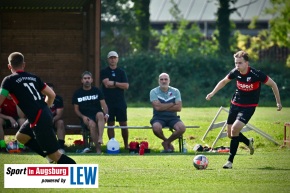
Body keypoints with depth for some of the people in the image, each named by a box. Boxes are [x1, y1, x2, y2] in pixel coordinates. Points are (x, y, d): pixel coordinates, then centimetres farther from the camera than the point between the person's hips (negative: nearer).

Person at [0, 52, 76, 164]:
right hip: (45, 114, 8)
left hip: (39, 120, -8)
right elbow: (52, 95, 17)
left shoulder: (9, 80, -2)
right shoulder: (34, 78, 16)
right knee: (21, 136, 25)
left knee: (54, 155, -4)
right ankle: (53, 156, 17)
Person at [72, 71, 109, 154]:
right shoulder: (77, 93, 11)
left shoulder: (97, 91, 11)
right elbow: (76, 109, 11)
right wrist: (83, 117, -9)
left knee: (100, 114, -36)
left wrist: (106, 114, -19)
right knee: (92, 124, -35)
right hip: (85, 117, -1)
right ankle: (98, 149, -35)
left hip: (97, 115, 1)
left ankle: (100, 138, -48)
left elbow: (103, 104, 2)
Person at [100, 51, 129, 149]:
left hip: (120, 102, 1)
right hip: (108, 102, -1)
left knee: (123, 124, 0)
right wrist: (119, 84, -5)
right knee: (110, 124, 1)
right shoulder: (104, 72, 5)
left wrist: (114, 83, -9)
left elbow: (126, 86, -3)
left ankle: (126, 145, 8)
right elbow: (106, 84, -11)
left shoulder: (121, 72, 9)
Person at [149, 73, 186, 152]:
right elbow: (157, 107, -15)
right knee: (156, 128, -37)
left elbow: (178, 108, -6)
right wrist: (172, 104, -6)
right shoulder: (154, 92, 0)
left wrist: (164, 107, -11)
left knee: (182, 128, -29)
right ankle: (165, 140, 0)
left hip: (172, 117, 2)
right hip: (159, 118, -2)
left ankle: (166, 142, 0)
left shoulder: (175, 91, 6)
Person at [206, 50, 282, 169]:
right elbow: (224, 81, 13)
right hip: (235, 104, 5)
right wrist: (213, 93, 5)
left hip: (249, 106, -5)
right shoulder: (235, 72, -9)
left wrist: (278, 102, -2)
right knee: (230, 134, 7)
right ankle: (249, 142, 40)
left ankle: (230, 161, -14)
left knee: (235, 129, -24)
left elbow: (272, 84, -8)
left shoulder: (256, 74, -22)